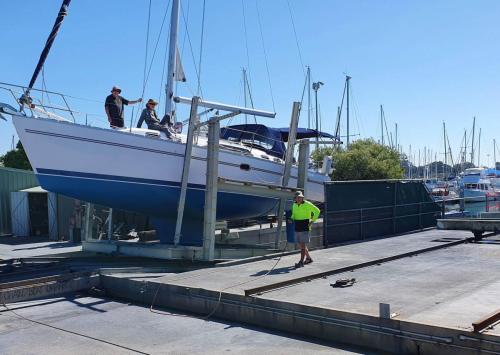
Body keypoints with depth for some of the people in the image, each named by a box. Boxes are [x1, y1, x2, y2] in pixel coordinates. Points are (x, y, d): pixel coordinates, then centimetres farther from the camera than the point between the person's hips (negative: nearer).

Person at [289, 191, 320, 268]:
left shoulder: (307, 204, -9)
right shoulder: (294, 205, 9)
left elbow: (317, 211, -4)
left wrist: (312, 221, -8)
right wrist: (291, 219, 5)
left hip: (305, 227, -7)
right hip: (297, 227, 7)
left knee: (303, 244, -9)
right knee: (301, 244, 12)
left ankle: (301, 262, -8)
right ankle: (308, 258, 28)